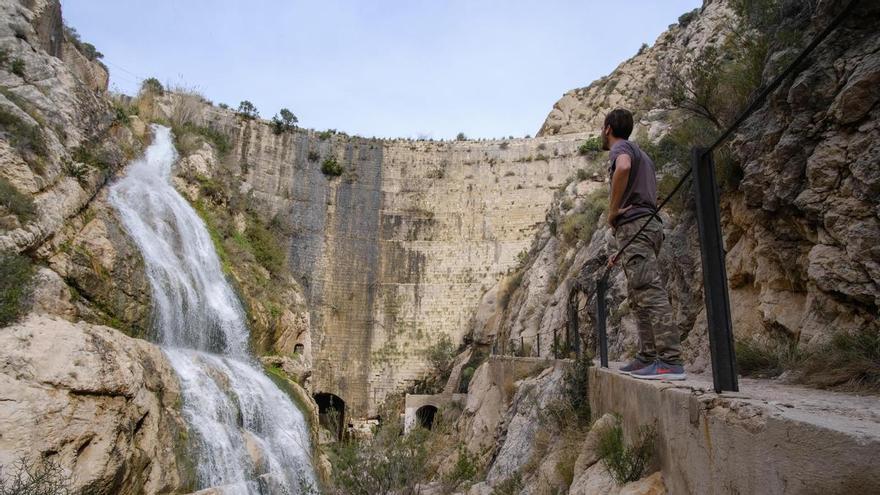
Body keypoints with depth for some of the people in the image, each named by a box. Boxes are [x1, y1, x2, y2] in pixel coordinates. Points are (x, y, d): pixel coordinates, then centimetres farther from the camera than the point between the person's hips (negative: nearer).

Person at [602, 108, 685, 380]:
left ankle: (671, 361, -21)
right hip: (649, 224, 10)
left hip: (634, 225, -10)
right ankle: (648, 357, 10)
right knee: (640, 297, 9)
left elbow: (623, 166, -27)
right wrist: (623, 247, 28)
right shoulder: (641, 154, 31)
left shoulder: (620, 147, 1)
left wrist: (612, 210, -16)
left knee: (650, 292, -16)